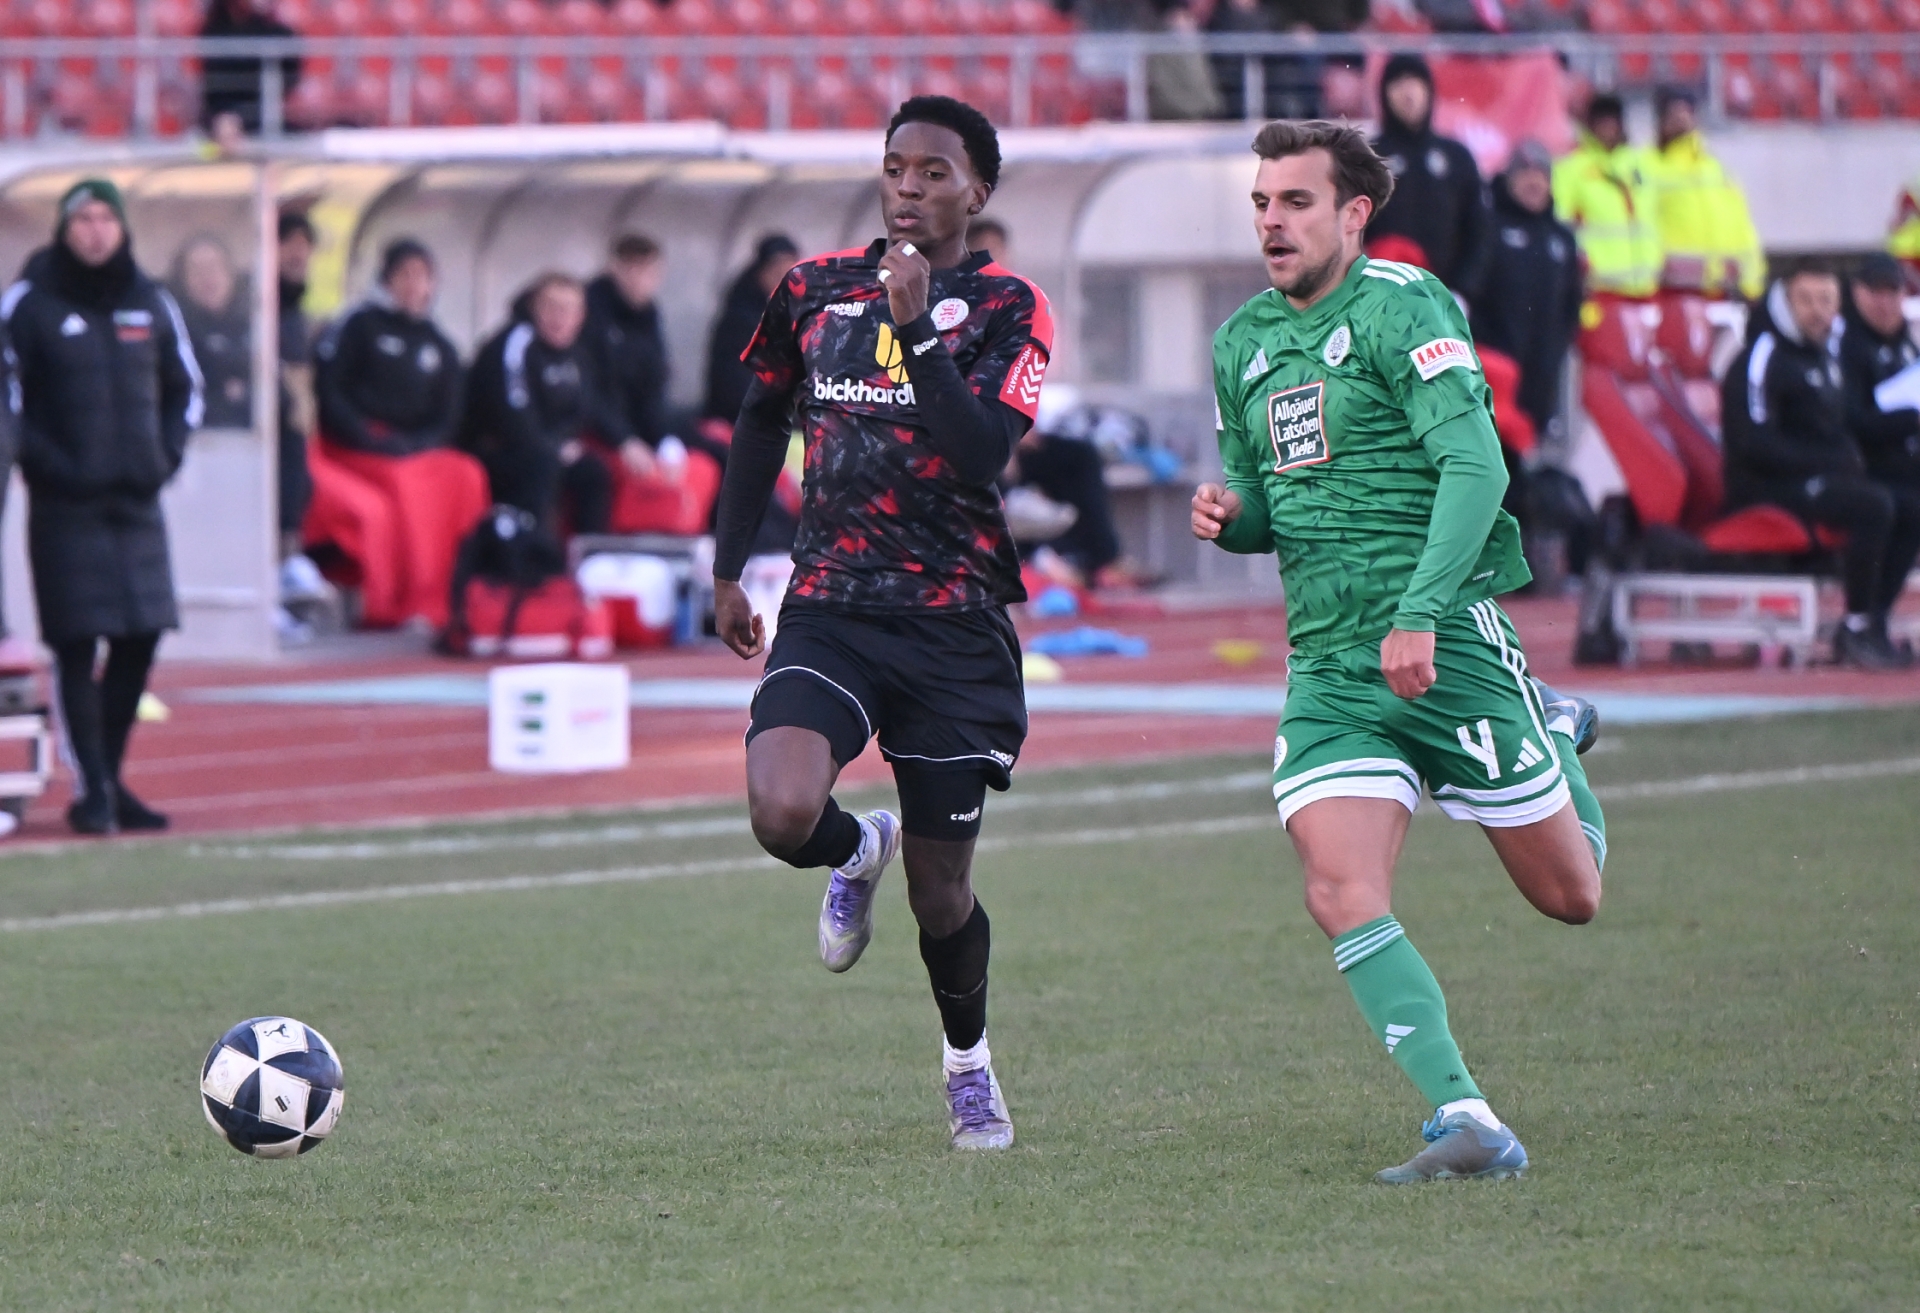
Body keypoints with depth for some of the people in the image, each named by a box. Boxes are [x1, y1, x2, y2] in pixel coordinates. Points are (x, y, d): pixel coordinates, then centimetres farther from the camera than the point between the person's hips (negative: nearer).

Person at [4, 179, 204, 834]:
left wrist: (166, 455, 6)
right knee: (77, 645, -5)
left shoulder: (151, 302, 10)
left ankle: (111, 777, 16)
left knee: (139, 637, 4)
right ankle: (92, 789, -1)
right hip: (66, 504, -4)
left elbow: (186, 388, 20)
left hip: (136, 501, 5)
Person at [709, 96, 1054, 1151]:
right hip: (829, 610, 2)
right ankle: (858, 853, 13)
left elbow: (984, 452, -19)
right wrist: (727, 568, 22)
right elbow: (762, 421, 24)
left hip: (955, 626, -2)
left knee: (938, 893, 4)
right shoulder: (814, 291, 8)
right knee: (782, 814, -25)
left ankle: (968, 1056, 33)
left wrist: (918, 330, -25)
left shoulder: (1006, 311, -3)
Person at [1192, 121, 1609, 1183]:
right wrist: (1229, 515, -1)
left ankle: (1555, 739, 39)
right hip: (1327, 664, 5)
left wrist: (1420, 613, -27)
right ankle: (1464, 1121, -19)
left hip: (1443, 644, -5)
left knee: (1567, 896, 7)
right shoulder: (1241, 345, 13)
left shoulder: (1403, 308, -8)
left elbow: (1475, 467, -18)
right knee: (1343, 896, -18)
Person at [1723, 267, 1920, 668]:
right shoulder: (1762, 359, -11)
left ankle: (1871, 624, -5)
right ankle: (1857, 629, -22)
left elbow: (1838, 431, 23)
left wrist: (1850, 459, -2)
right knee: (1874, 506, -29)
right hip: (1769, 488, -9)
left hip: (1822, 480, 9)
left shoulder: (1823, 356, 18)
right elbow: (1756, 444, -20)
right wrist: (1831, 462, -19)